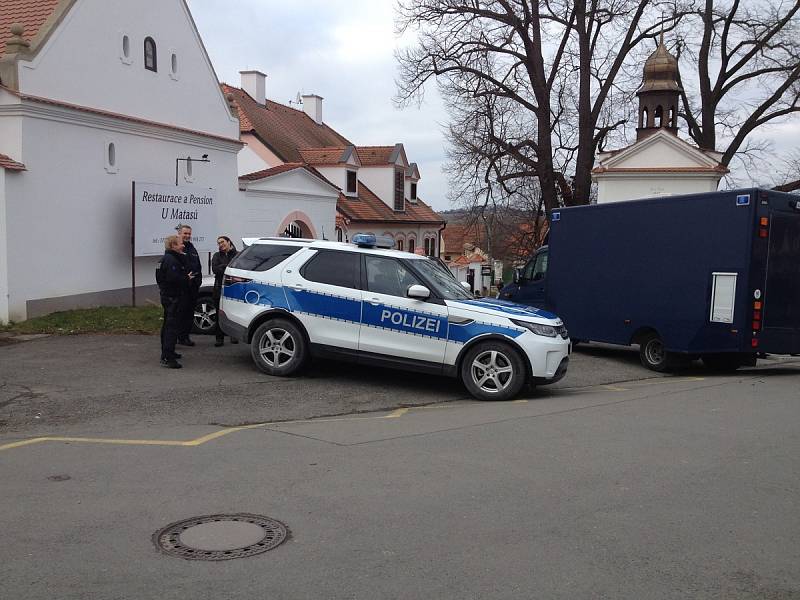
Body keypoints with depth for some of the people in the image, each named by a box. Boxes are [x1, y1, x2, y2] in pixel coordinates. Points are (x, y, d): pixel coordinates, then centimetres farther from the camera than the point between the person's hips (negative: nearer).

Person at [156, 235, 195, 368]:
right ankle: (167, 358, -17)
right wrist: (187, 279, -14)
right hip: (172, 297, -12)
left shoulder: (168, 258, 17)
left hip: (167, 296, 12)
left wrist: (186, 277, 8)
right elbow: (173, 278, -29)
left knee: (167, 325, 20)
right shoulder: (171, 260, -18)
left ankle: (166, 352, 33)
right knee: (172, 326, -13)